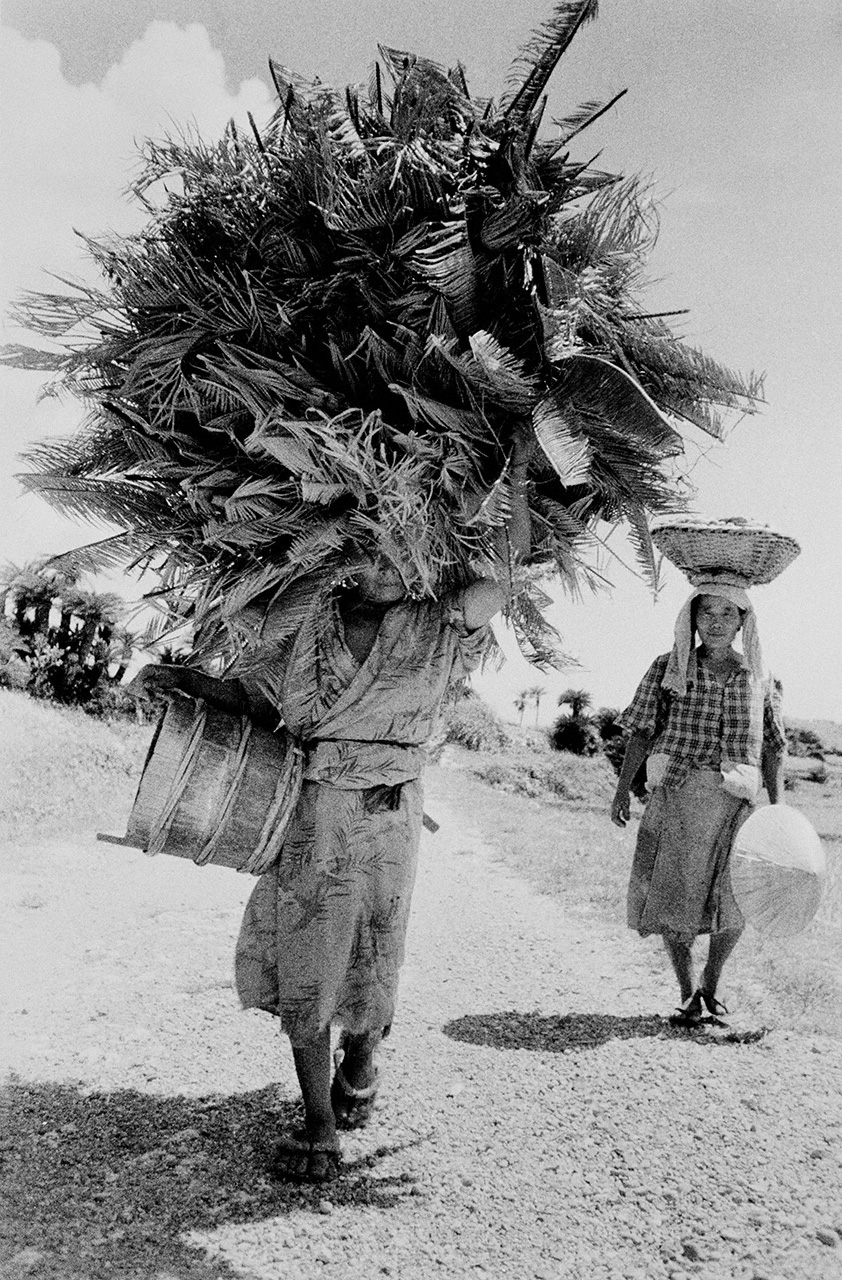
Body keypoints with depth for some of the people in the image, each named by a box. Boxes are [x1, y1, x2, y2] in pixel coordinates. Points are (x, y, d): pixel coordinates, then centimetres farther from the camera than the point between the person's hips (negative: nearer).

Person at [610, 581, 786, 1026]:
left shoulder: (759, 680, 9)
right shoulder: (667, 669, 4)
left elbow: (772, 750, 11)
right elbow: (641, 732, 3)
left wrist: (778, 810, 5)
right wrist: (622, 788, -5)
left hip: (734, 801, 1)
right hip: (674, 795, -1)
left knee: (735, 903, -2)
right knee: (671, 896, 2)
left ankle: (710, 985, 24)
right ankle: (687, 994, 20)